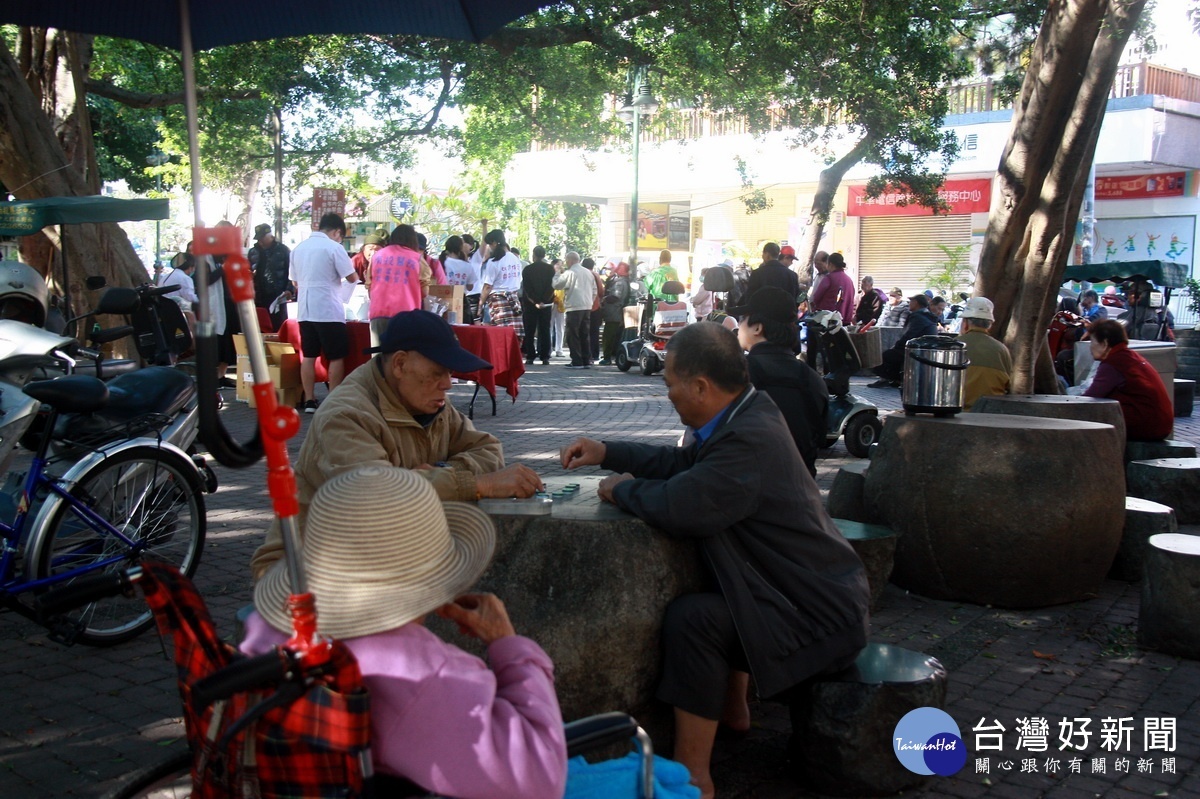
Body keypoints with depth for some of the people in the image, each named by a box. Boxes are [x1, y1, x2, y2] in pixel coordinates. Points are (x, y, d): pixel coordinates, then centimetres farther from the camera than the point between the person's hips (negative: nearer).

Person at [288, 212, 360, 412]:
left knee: (308, 356, 9)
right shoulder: (333, 247, -10)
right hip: (329, 311, -6)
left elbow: (295, 281, 16)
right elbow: (352, 278, -10)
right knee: (336, 357, 2)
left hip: (305, 311, 6)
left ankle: (309, 401, 9)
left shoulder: (299, 247, 10)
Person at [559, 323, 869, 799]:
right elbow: (684, 463, 16)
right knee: (706, 587, 27)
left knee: (691, 617, -22)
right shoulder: (749, 412, 2)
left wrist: (621, 489, -15)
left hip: (819, 616, -11)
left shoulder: (748, 441, -30)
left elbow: (675, 506, -37)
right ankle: (732, 707, 39)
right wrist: (606, 453, 12)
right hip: (821, 590, 11)